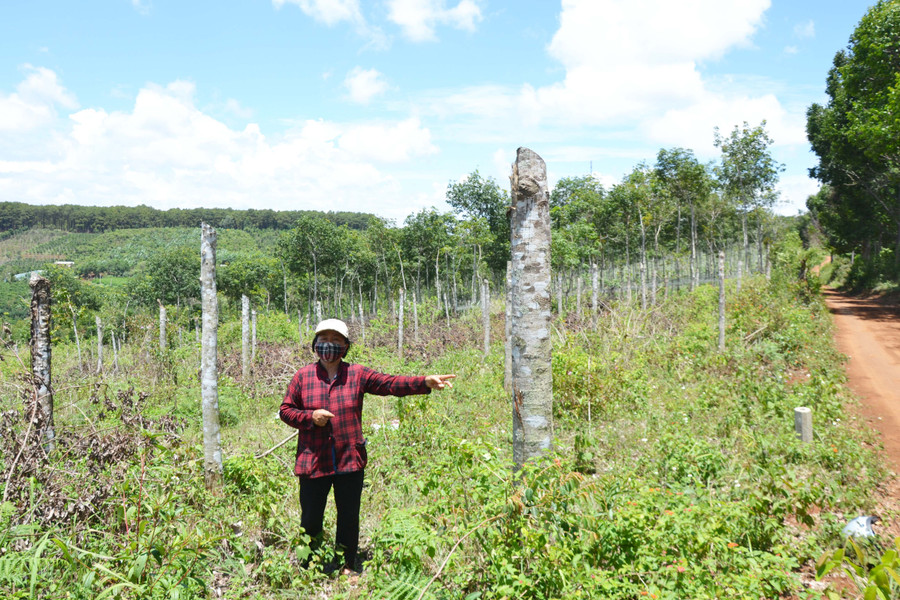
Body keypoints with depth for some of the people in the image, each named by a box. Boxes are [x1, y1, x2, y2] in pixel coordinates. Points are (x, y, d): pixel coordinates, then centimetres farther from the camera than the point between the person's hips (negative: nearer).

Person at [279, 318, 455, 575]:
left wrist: (425, 382, -22)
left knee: (349, 517, 11)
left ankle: (347, 566, 29)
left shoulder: (357, 375, 1)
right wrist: (310, 416, -12)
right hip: (313, 462, 0)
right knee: (311, 519, 8)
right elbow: (285, 410, 7)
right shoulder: (303, 376, 2)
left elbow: (391, 383, -8)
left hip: (350, 461, 1)